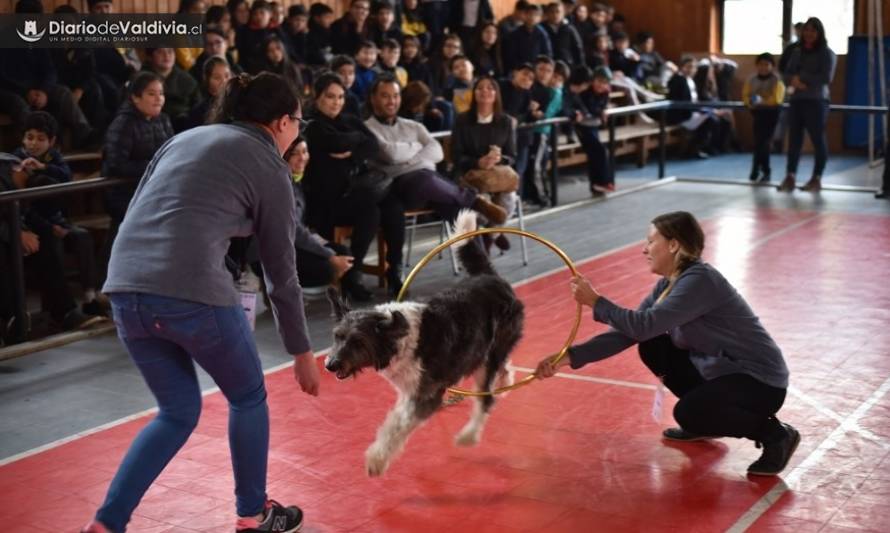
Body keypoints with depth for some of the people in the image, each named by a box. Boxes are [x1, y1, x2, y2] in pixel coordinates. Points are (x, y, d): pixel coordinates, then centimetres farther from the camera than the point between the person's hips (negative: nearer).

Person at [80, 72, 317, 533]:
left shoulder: (185, 138, 24)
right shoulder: (269, 167, 8)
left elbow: (135, 215, 21)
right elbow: (281, 271, 10)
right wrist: (302, 352, 18)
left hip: (125, 287, 6)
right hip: (192, 290, -6)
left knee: (178, 411, 23)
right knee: (248, 397, 20)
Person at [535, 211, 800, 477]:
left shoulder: (700, 280, -24)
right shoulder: (668, 284, 3)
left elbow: (645, 325, -31)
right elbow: (628, 331, -2)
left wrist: (595, 302, -21)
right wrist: (570, 357, -11)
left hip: (760, 380, -9)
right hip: (720, 369, 9)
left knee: (688, 413, -29)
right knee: (652, 348, 6)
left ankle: (775, 434, -8)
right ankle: (703, 420, 19)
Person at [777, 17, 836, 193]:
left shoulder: (827, 54, 0)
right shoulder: (797, 53, 15)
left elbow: (826, 78, -12)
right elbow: (787, 75, 10)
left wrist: (801, 77, -10)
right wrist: (794, 81, -13)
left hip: (817, 101, -5)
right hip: (796, 100, 5)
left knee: (818, 139, -1)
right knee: (794, 139, 0)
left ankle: (817, 178, 4)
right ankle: (790, 177, 1)